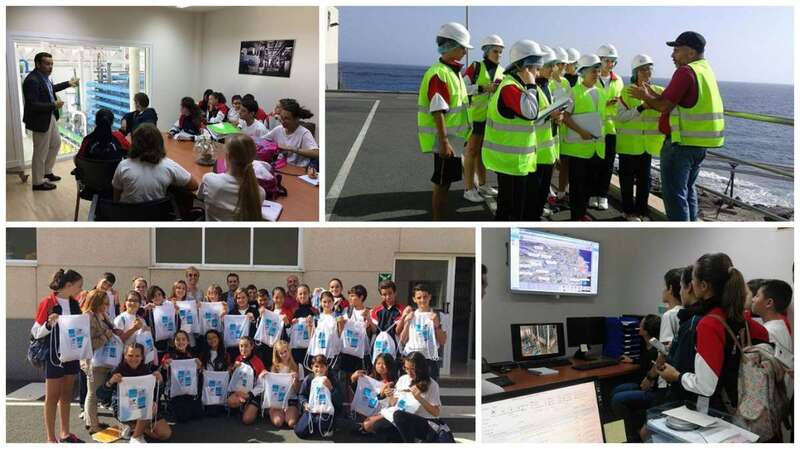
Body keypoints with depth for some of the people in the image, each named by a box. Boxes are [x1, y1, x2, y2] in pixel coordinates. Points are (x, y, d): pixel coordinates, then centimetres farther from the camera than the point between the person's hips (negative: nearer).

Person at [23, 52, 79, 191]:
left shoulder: (44, 76, 3)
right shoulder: (32, 80, -25)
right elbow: (32, 105, -28)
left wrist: (68, 84, 30)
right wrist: (54, 105, -24)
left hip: (51, 117, 10)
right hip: (40, 120, -10)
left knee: (56, 143, 23)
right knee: (41, 152, 2)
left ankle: (47, 172, 39)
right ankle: (38, 182, 17)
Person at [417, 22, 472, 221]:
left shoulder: (453, 72, 13)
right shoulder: (439, 74, -18)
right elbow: (437, 112, -23)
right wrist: (444, 143, -26)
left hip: (452, 139, 9)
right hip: (444, 141, -9)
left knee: (445, 183, 15)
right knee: (441, 185, -2)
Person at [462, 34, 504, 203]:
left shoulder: (502, 71, 8)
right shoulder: (475, 67, -8)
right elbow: (462, 87, -15)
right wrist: (484, 88, -22)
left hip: (492, 116, 6)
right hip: (475, 115, -6)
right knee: (472, 150, -2)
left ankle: (482, 184, 25)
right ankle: (469, 188, 2)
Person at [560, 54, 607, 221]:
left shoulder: (600, 93, 13)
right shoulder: (574, 92, -6)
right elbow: (565, 116, -11)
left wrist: (601, 135, 11)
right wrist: (581, 131, -19)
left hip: (597, 146, 6)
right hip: (579, 145, -6)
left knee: (592, 182, 10)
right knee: (577, 183, -1)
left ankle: (582, 212, 23)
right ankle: (575, 216, 7)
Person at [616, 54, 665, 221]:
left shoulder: (658, 91, 3)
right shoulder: (627, 92, -7)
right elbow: (620, 116, -14)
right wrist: (641, 108, -25)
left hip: (647, 143, 3)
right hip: (629, 143, -3)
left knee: (644, 178, 9)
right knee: (627, 178, 5)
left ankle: (641, 210, 21)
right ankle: (629, 210, 17)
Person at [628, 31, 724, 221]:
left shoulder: (686, 72, -16)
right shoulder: (706, 70, 14)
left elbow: (665, 106, -18)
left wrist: (645, 97, -1)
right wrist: (652, 95, 12)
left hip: (682, 143, -10)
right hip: (698, 144, 10)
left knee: (674, 193, -4)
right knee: (687, 190, 20)